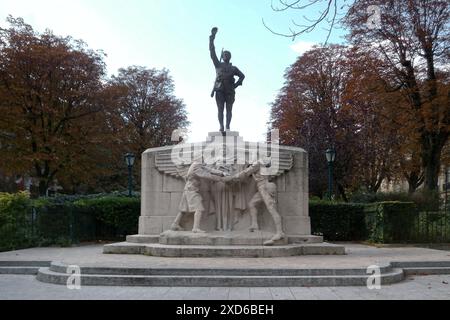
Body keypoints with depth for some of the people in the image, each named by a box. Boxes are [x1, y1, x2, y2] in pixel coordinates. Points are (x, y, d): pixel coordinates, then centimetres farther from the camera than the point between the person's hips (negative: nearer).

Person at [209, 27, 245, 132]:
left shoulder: (233, 68, 24)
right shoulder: (218, 65, 19)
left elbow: (242, 76, 24)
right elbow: (212, 53, 12)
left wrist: (236, 85, 6)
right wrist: (212, 37, 6)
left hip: (230, 91, 1)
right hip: (219, 90, -1)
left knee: (229, 109, -8)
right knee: (220, 109, -11)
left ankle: (227, 127, -15)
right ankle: (221, 126, -20)